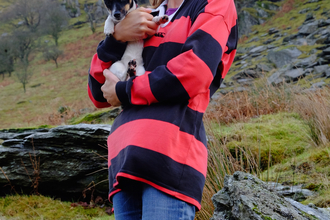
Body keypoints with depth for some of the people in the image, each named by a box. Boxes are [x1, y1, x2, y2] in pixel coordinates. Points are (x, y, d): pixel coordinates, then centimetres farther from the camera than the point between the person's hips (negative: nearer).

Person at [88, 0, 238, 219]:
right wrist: (116, 37, 5)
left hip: (169, 152, -6)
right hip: (125, 154, 6)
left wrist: (124, 92, 4)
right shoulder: (147, 21, 28)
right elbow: (99, 95, 21)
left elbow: (195, 69, -8)